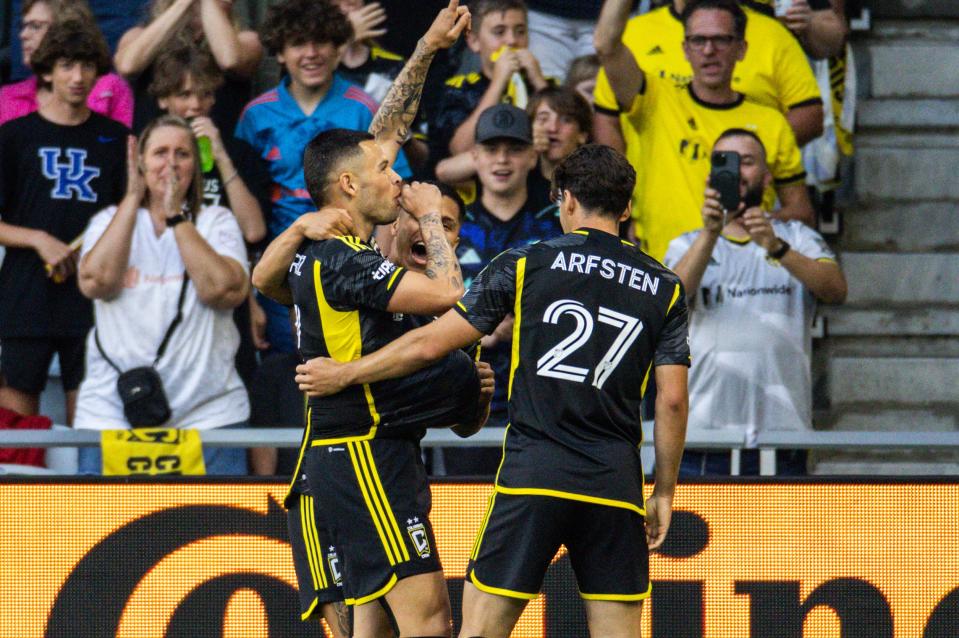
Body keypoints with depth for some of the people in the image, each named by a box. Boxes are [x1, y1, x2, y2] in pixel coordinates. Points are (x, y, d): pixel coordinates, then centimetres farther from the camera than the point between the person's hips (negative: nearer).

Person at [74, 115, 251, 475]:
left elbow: (225, 290, -11)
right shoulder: (109, 221, 11)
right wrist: (133, 197, -5)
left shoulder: (216, 222, 8)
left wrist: (176, 216, -8)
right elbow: (96, 282, -10)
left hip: (208, 412, -1)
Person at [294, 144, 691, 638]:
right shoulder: (665, 288, 9)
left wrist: (345, 374, 17)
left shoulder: (525, 264, 3)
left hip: (532, 473, -2)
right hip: (615, 485, 2)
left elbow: (433, 343, 4)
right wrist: (664, 491, 15)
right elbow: (672, 398, 5)